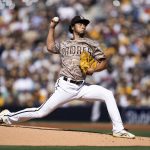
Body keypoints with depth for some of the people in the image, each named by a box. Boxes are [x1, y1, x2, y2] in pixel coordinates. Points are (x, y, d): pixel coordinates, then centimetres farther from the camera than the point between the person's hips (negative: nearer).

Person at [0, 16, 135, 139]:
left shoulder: (92, 45, 11)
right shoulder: (64, 45, 12)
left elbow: (104, 62, 8)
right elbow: (50, 46, 23)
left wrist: (93, 69, -11)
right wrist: (52, 27, 19)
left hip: (81, 87, 2)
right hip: (65, 86, -1)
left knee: (108, 94, -19)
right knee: (41, 112, -4)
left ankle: (118, 129, -18)